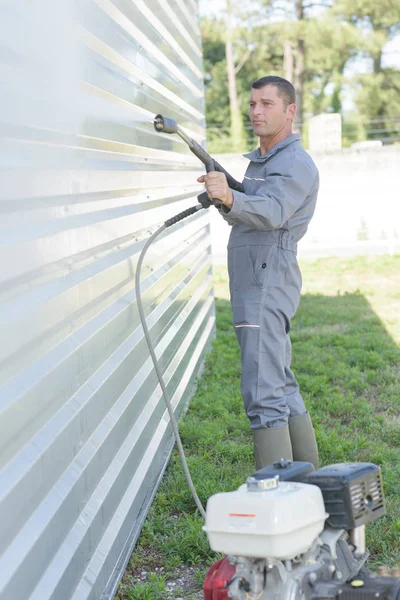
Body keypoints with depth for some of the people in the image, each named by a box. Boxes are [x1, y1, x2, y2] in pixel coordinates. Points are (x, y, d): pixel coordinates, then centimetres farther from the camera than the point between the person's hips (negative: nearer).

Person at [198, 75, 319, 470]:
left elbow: (272, 212, -29)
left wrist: (230, 197, -47)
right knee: (282, 387, 15)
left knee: (263, 393, -15)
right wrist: (224, 200, 2)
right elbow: (243, 216, 21)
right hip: (252, 285, 10)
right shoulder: (260, 161, 22)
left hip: (268, 284, -10)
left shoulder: (297, 164, -10)